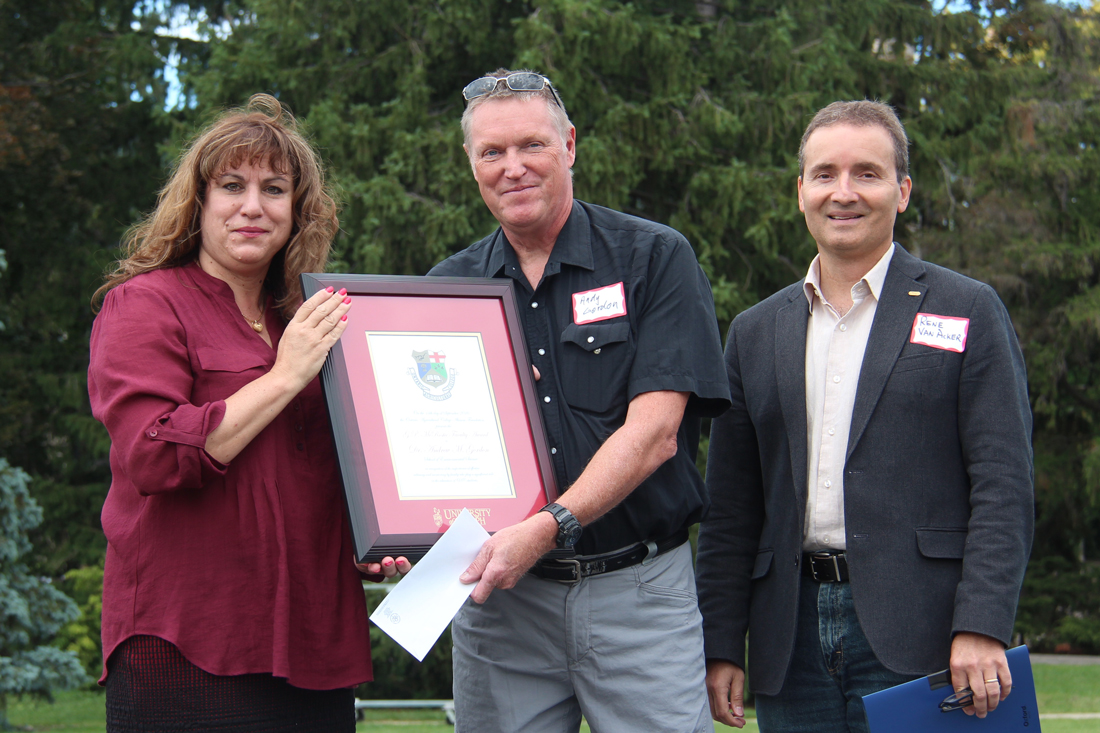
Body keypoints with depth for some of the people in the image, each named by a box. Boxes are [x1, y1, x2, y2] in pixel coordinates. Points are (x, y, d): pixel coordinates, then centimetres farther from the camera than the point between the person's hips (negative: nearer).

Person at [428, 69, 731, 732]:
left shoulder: (656, 259, -1)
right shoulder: (446, 288, 9)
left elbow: (653, 432, -11)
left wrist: (549, 526, -22)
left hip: (639, 590, -3)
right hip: (497, 590, 3)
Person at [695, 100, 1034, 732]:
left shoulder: (969, 312, 3)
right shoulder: (756, 332, 15)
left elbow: (1004, 485, -4)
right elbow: (731, 508, 14)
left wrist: (981, 629, -14)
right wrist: (721, 646, 7)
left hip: (914, 637, -3)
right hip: (792, 644, 4)